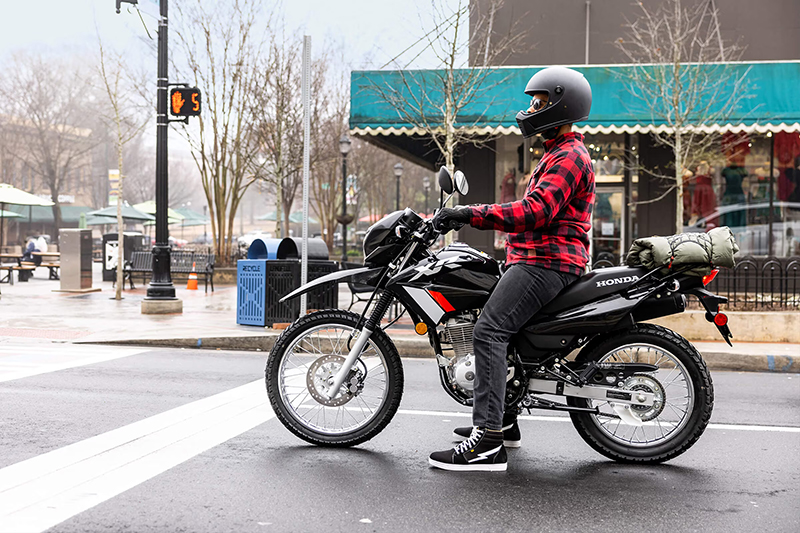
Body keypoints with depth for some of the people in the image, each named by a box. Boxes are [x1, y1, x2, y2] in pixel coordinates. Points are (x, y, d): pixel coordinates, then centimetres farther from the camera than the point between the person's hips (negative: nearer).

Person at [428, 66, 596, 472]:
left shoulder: (568, 157, -12)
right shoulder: (558, 153, 24)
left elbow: (534, 211, -25)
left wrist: (470, 214, -26)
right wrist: (468, 216, 24)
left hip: (546, 263, -11)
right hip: (536, 259, 11)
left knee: (489, 331, -23)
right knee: (494, 327, 22)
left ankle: (488, 442, -31)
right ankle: (503, 421, 29)